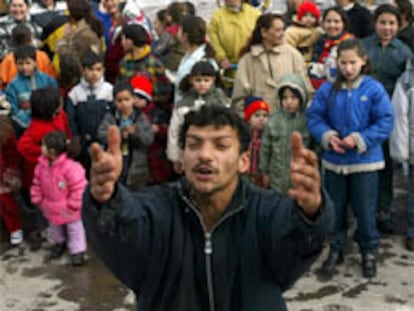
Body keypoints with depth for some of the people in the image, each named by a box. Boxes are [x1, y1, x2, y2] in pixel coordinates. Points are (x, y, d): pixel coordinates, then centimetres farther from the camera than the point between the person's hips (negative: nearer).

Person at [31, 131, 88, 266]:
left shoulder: (70, 166, -32)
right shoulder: (42, 165, -10)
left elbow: (79, 187, -26)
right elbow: (37, 184, 4)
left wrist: (73, 206, -20)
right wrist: (38, 199, 1)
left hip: (68, 209, -6)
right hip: (51, 208, 7)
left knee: (74, 228, 12)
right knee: (55, 227, 27)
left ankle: (77, 250, 25)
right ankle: (59, 242, 51)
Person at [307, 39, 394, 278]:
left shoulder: (374, 89, -10)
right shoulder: (327, 90, -3)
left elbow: (386, 122, -10)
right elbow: (314, 117, 2)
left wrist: (360, 139, -18)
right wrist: (327, 136, -16)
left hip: (365, 161, -2)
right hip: (334, 161, 3)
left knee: (365, 210, 6)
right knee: (335, 209, 15)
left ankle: (369, 252, 27)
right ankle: (336, 249, 33)